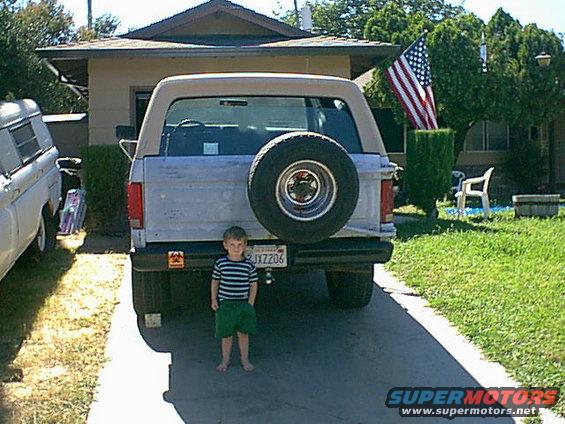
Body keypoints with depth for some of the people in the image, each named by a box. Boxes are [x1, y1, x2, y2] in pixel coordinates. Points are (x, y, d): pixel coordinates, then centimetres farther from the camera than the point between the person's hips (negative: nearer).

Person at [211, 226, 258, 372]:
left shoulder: (249, 265, -3)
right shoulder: (220, 263, -3)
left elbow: (253, 285, 4)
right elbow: (215, 282, 8)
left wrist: (250, 303, -2)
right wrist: (214, 300, 2)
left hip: (243, 304, 1)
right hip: (225, 304, 0)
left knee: (243, 333, 9)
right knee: (226, 335, 8)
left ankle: (245, 359, 25)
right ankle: (225, 360, 24)